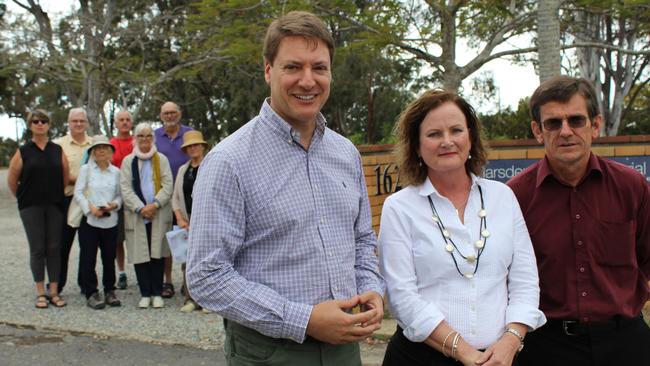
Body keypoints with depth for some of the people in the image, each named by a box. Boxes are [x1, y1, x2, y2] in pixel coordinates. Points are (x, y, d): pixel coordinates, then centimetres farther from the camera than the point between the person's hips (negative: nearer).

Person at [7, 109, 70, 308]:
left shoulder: (58, 150, 5)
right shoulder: (23, 151, 0)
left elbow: (65, 176, 9)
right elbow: (12, 179, 4)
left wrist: (57, 195, 9)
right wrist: (23, 197, 9)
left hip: (54, 206, 2)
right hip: (31, 207, -2)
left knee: (54, 248, 3)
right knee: (37, 249, 1)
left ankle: (54, 292, 11)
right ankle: (40, 293, 10)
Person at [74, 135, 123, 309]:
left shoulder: (116, 171, 8)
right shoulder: (85, 169, 1)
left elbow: (120, 195, 11)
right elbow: (78, 192, -2)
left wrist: (114, 205, -9)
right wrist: (90, 208, -15)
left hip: (110, 221, 2)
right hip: (89, 220, -2)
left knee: (109, 257, 7)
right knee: (88, 258, -1)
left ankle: (109, 291, 18)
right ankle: (91, 293, 7)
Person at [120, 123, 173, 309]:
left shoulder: (161, 159, 10)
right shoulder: (128, 161, 10)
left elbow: (167, 185, 2)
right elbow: (125, 188, 2)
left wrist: (155, 204, -12)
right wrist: (139, 207, -10)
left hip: (159, 215, 0)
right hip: (136, 215, 0)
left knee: (157, 253, -1)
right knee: (140, 254, -1)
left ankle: (157, 293, 7)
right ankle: (145, 294, 8)